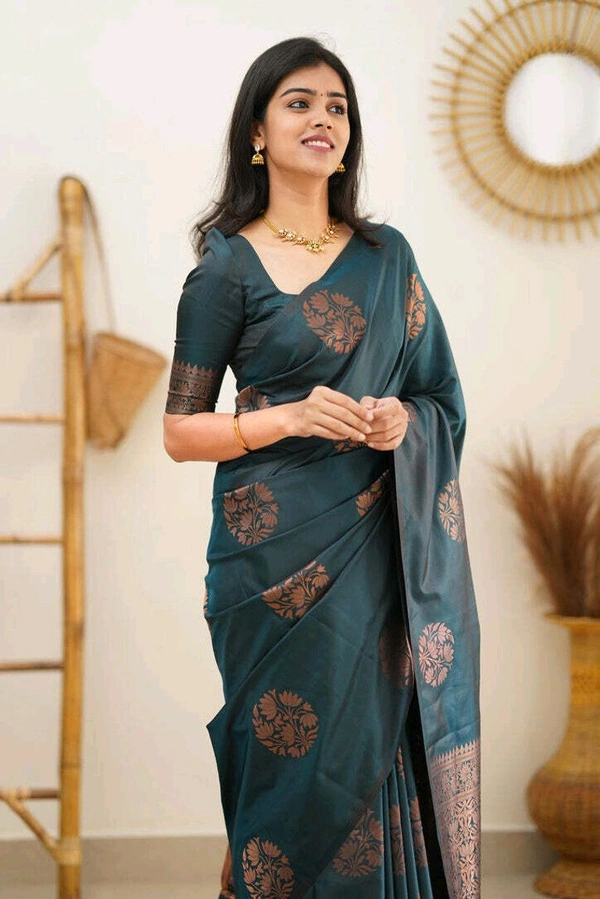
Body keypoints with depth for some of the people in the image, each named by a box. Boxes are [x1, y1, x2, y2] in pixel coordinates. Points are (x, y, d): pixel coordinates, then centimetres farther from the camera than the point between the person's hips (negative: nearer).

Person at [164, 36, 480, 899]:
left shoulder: (386, 255, 11)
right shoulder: (228, 266, -1)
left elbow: (442, 396, 15)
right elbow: (181, 431, -2)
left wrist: (403, 420, -7)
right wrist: (291, 418, -16)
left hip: (387, 550, 4)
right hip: (282, 548, -3)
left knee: (389, 749, 3)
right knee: (303, 760, -1)